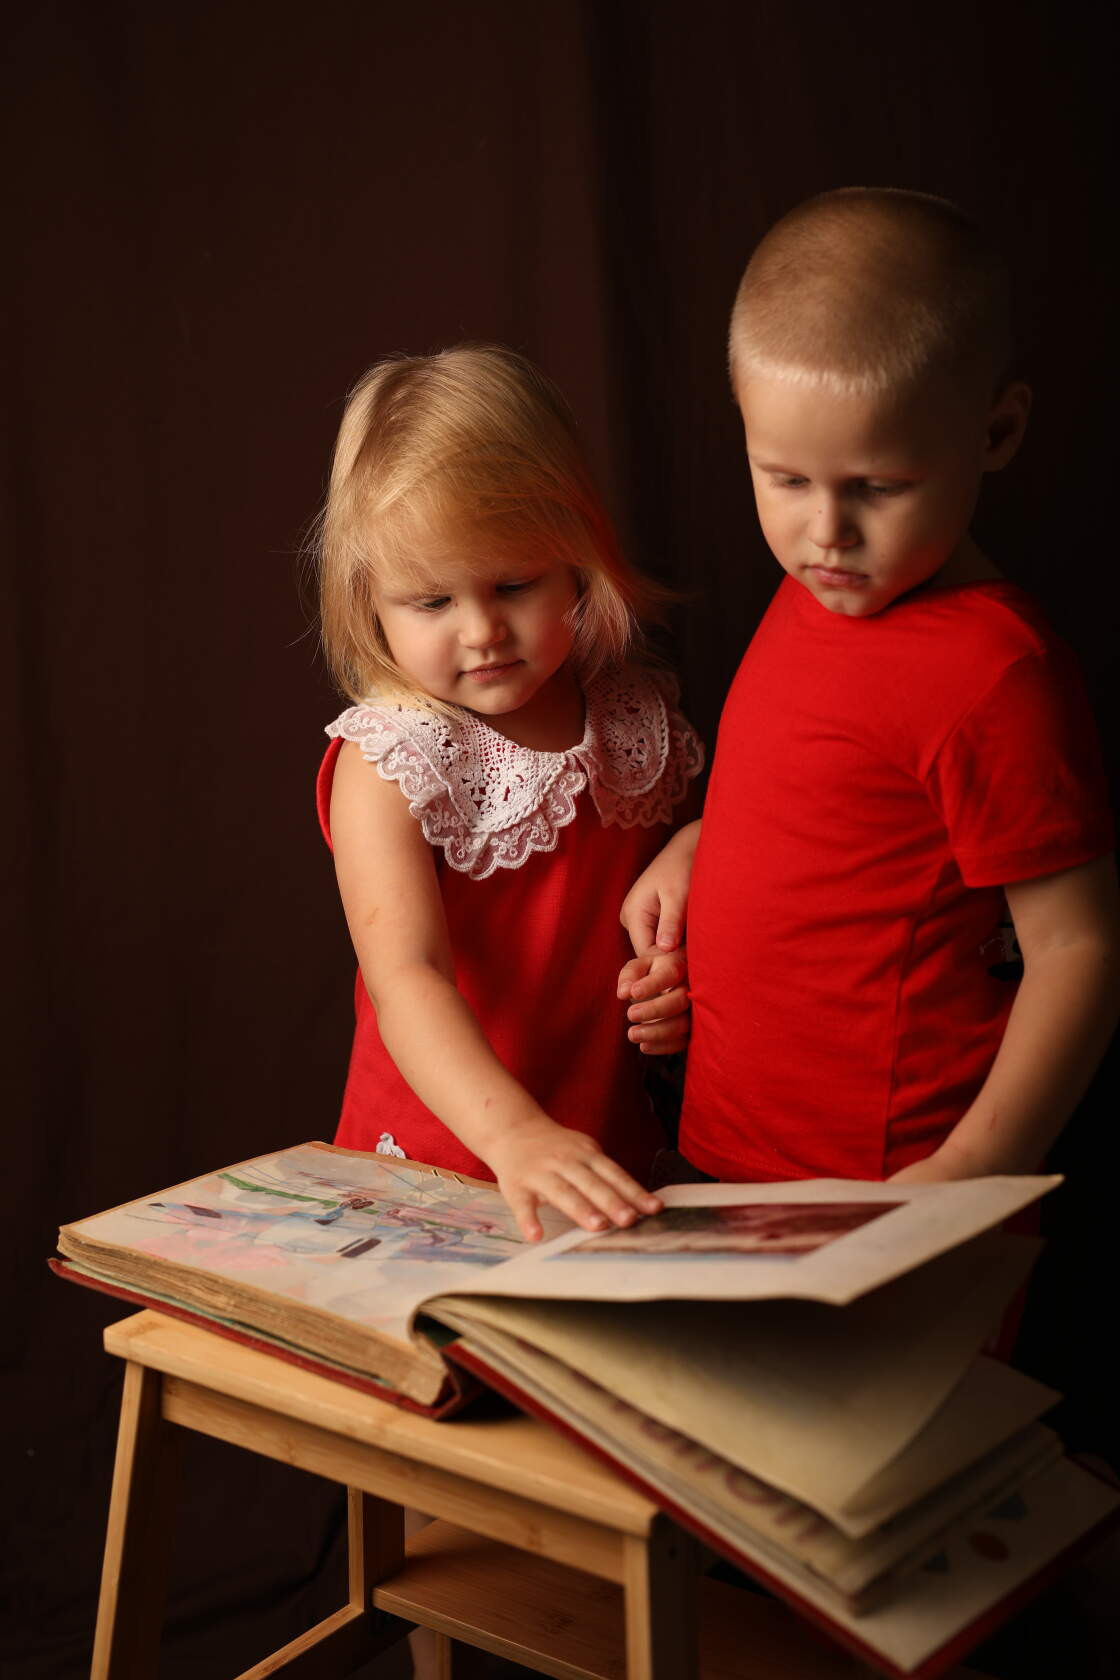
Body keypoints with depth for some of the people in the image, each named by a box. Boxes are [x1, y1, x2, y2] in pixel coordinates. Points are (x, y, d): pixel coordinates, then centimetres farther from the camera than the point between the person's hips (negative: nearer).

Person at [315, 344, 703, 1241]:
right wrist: (514, 1132, -40)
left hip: (612, 1168, 3)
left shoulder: (645, 724, 4)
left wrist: (676, 991, 1)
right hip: (431, 1167, -3)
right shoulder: (386, 765, -10)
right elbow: (406, 978, -25)